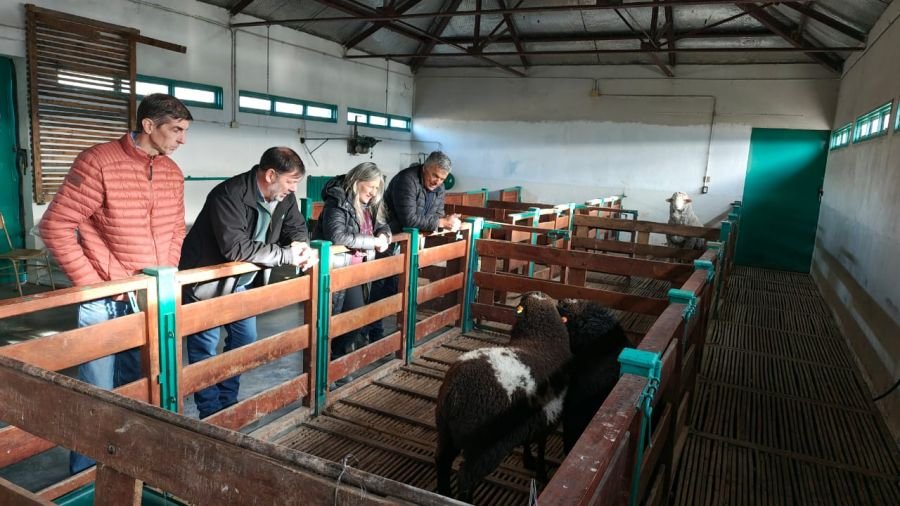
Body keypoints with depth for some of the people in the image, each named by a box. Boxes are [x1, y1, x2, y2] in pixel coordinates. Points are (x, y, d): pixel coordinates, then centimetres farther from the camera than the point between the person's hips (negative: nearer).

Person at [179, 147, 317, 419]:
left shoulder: (284, 197, -5)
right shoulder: (229, 195, -29)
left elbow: (296, 227, 9)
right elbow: (236, 247, -36)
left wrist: (301, 247, -15)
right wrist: (287, 255, -30)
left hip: (239, 284, 8)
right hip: (205, 283, -8)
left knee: (244, 341, 12)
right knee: (205, 349, 0)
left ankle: (228, 405, 28)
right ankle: (211, 414, 15)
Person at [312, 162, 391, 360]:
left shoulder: (369, 204, 7)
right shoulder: (337, 203, -18)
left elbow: (382, 225, 17)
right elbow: (337, 237, -31)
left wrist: (383, 236, -9)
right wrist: (373, 241, -25)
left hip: (356, 268, 7)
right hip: (337, 269, -7)